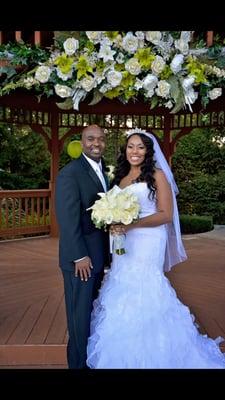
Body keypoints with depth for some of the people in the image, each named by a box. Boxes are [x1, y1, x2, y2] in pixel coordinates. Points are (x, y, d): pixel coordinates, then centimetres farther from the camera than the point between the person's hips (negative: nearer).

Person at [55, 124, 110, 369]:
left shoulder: (102, 171, 11)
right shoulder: (70, 173, -15)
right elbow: (68, 218, -20)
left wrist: (105, 253, 6)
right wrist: (79, 256, -20)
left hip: (98, 254, 8)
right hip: (81, 257, -8)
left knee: (93, 309, 20)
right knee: (80, 313, 7)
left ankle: (93, 357, 37)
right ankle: (79, 363, 25)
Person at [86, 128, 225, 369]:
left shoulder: (157, 175, -6)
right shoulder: (121, 177, 12)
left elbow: (166, 215, -12)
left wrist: (131, 224, -20)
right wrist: (114, 225, -4)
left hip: (147, 242, -6)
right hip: (124, 243, 6)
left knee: (142, 290, -1)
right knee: (125, 292, 11)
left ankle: (148, 357, 19)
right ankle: (126, 354, 29)